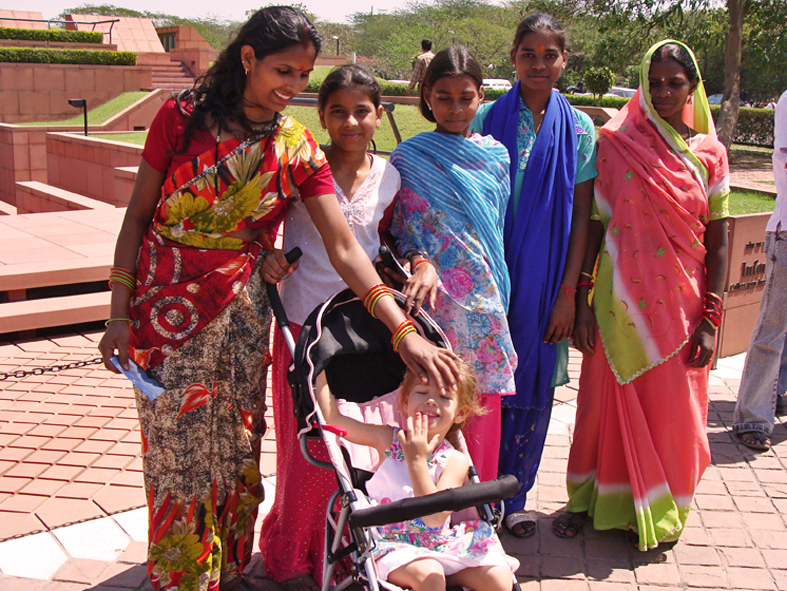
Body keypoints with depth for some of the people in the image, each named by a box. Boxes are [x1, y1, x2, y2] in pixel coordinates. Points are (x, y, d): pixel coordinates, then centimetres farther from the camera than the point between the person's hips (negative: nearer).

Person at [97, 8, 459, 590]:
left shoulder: (298, 149, -3)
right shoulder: (181, 117, -7)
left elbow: (344, 248, -9)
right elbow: (138, 217, -1)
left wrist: (403, 331, -17)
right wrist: (120, 315, -5)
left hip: (242, 309, 2)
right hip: (166, 307, -1)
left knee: (236, 448, 9)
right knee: (176, 449, 5)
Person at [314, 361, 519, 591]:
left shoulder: (454, 460, -6)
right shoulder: (387, 440, -3)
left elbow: (436, 517, -19)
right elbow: (332, 418, -8)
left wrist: (417, 461, -26)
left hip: (440, 544, 2)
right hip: (392, 544, -2)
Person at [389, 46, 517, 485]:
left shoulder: (495, 156, 10)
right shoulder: (410, 157, 2)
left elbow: (496, 230, 15)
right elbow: (401, 227, -2)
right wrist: (420, 263, -21)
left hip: (481, 300, 3)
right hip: (430, 298, -3)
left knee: (480, 405, 6)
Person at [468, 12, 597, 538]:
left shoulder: (579, 128, 3)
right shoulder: (487, 118, 0)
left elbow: (582, 216, 2)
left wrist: (568, 292, -4)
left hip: (547, 280, 1)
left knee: (533, 383, 9)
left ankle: (513, 495, 26)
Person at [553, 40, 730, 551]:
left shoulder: (709, 153, 2)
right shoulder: (615, 143, -1)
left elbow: (719, 243, 2)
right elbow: (593, 224, -1)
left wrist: (710, 319, -4)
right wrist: (582, 299, -6)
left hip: (680, 304, 1)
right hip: (620, 299, -1)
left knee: (671, 412, 9)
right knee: (607, 400, 9)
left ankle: (658, 513, 30)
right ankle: (592, 499, 30)